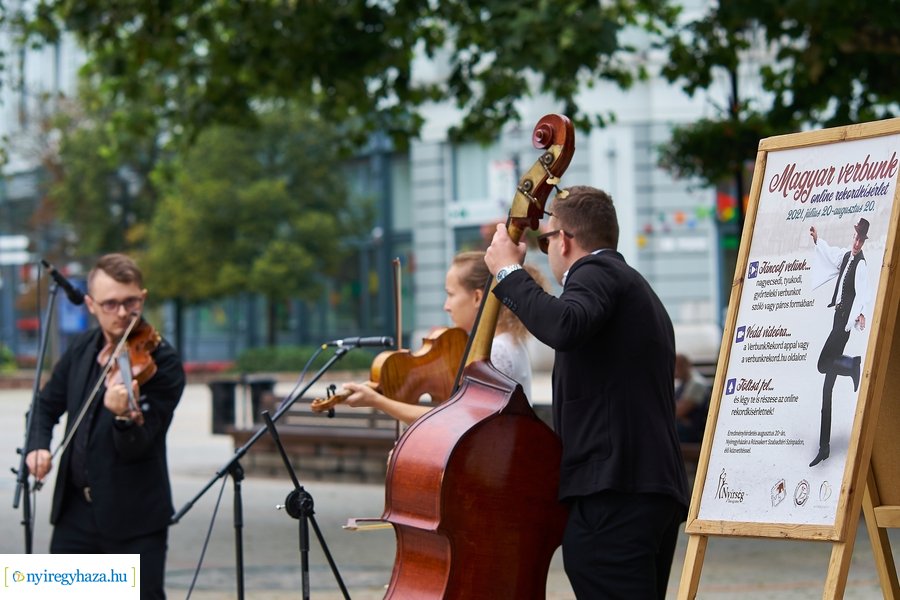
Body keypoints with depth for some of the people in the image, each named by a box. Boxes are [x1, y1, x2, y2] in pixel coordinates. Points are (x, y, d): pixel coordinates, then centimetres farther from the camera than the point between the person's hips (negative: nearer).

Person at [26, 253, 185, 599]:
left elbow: (136, 448, -20)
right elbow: (48, 404, 18)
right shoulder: (82, 349, 4)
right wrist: (38, 445, -2)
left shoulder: (161, 363, -14)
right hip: (75, 509, 6)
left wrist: (125, 416, -42)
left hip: (133, 516, -6)